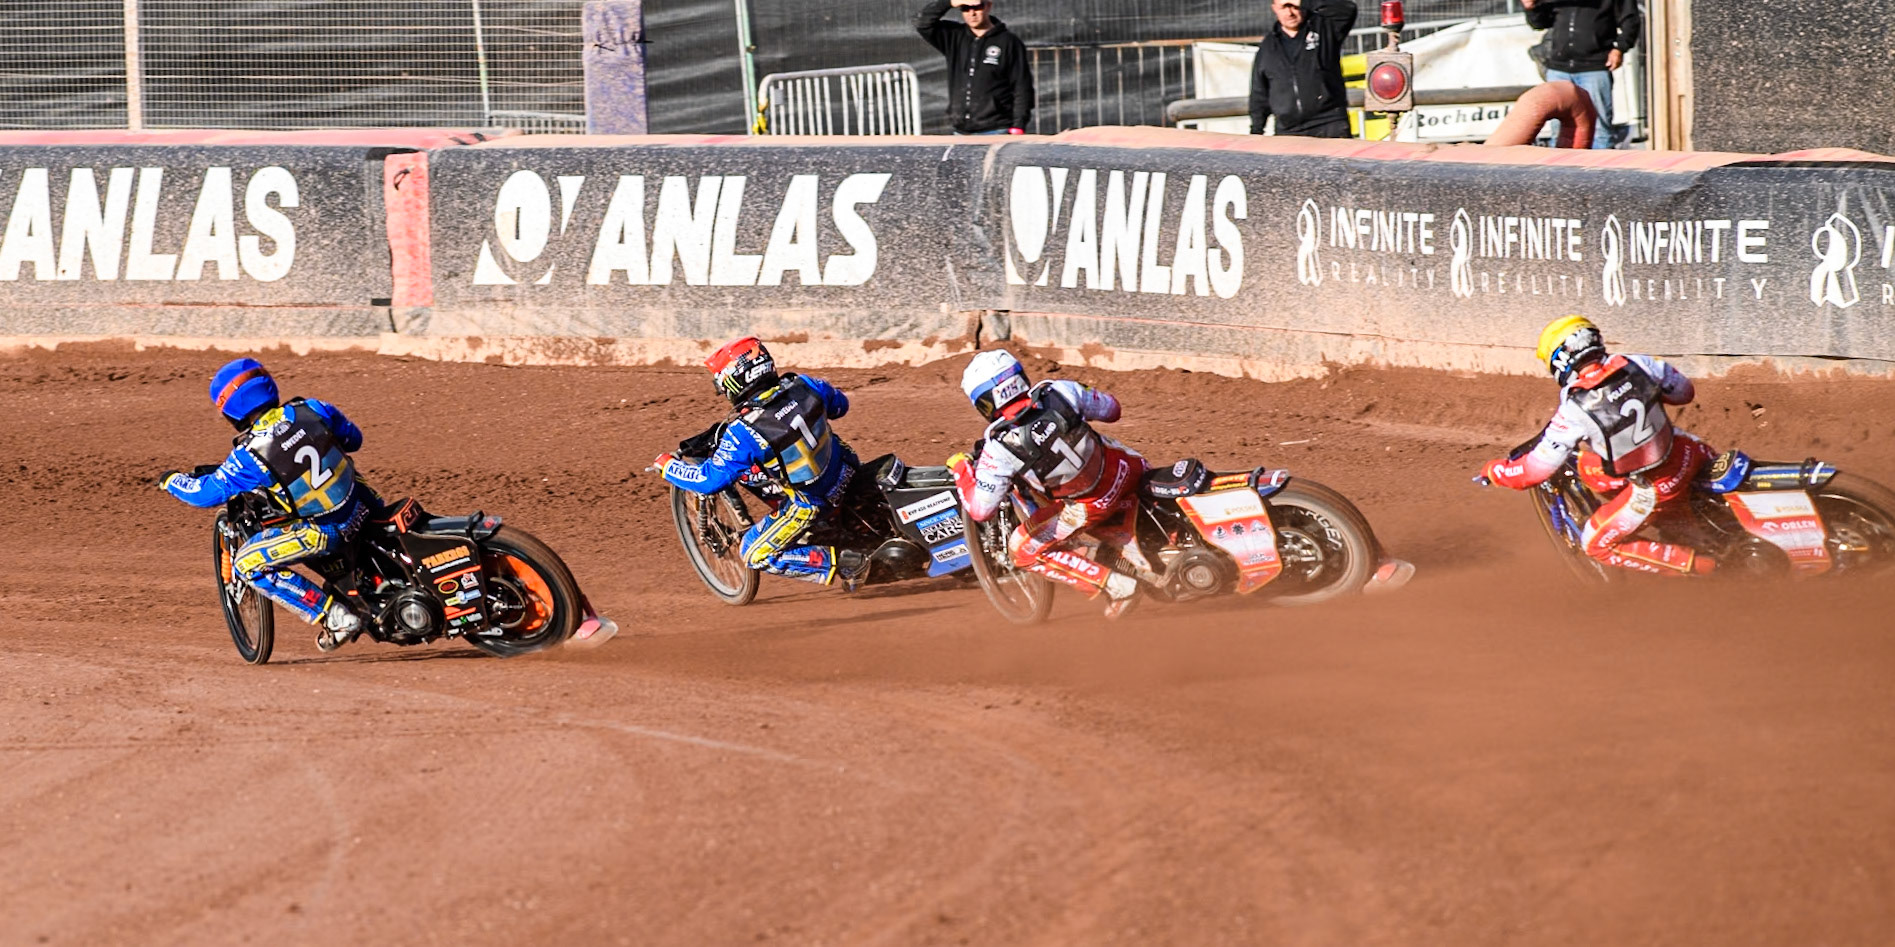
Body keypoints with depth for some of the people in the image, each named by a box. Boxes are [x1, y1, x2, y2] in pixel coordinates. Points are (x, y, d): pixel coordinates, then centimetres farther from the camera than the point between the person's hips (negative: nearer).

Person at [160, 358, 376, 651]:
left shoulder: (250, 455, -17)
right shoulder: (312, 410, -6)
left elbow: (205, 493, -4)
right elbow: (354, 438, 12)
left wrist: (171, 481, 16)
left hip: (323, 532, -6)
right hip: (360, 510, 6)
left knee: (247, 565, 4)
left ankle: (336, 617, 0)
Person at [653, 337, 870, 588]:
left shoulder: (742, 433, -28)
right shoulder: (804, 386, -13)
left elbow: (710, 480, -20)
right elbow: (840, 403, 8)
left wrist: (668, 465, -3)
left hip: (809, 501, -6)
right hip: (845, 473, 6)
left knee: (755, 555, 9)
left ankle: (841, 563, -3)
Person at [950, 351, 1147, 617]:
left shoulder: (998, 449, -24)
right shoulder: (1061, 392, -16)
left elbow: (980, 510, -17)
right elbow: (1111, 409, 2)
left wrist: (961, 469, 0)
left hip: (1093, 503, -5)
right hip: (1128, 471, 5)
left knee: (1023, 550, 13)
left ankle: (1116, 586, 4)